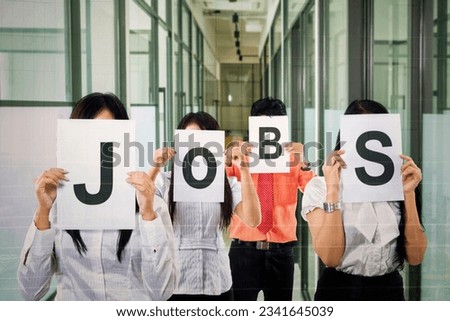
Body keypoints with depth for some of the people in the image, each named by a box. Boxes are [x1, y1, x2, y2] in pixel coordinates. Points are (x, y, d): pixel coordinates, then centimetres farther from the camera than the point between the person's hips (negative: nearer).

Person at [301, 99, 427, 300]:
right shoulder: (319, 186, -10)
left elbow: (415, 257, -7)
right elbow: (330, 257, -20)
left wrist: (408, 193, -13)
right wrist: (333, 190, -23)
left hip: (390, 290, 3)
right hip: (339, 291, -3)